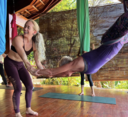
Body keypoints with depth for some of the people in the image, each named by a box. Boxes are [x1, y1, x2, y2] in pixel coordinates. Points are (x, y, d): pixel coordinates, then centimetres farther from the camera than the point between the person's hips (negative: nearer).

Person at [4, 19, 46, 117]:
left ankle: (28, 109, 22)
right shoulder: (18, 39, -28)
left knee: (30, 86, 4)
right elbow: (23, 56, -41)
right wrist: (30, 68, -56)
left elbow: (38, 62, -7)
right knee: (18, 88, -13)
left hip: (20, 65, 6)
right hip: (10, 63, -6)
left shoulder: (35, 44, -12)